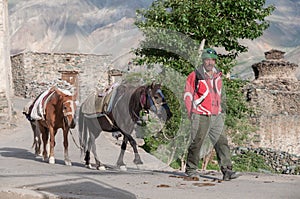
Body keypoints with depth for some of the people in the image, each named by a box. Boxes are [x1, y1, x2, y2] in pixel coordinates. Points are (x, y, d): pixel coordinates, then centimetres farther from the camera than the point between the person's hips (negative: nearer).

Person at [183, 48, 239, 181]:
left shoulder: (218, 75, 14)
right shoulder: (195, 76, -4)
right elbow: (188, 94, 1)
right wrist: (190, 112, -3)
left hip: (216, 116, 5)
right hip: (201, 116, -5)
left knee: (222, 142, -5)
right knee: (196, 143, 2)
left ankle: (227, 170, -8)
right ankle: (191, 169, 17)